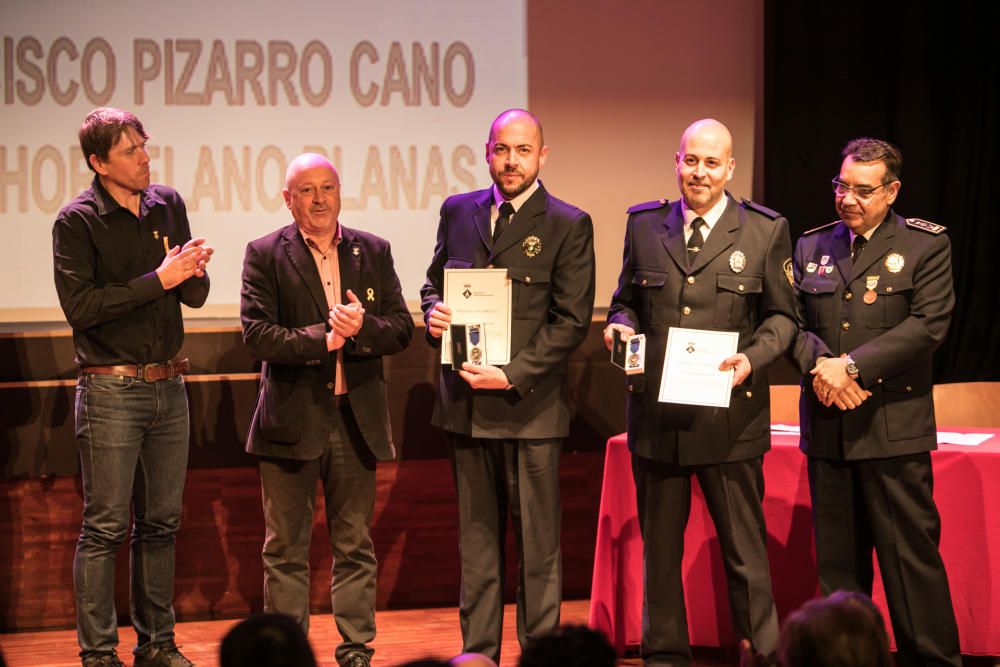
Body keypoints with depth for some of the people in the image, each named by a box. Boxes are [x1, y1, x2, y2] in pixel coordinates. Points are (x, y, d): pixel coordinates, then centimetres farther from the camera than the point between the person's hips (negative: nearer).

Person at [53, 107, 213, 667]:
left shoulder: (167, 205, 9)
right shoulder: (77, 221, -8)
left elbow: (195, 297, 12)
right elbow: (80, 306, -17)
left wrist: (192, 272, -12)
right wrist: (158, 280, -19)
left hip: (169, 388, 6)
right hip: (112, 392, -6)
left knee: (161, 523, 11)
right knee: (106, 527, -3)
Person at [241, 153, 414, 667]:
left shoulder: (373, 252, 9)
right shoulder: (265, 255, -1)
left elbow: (401, 329, 3)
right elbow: (257, 335, -11)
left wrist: (362, 328, -16)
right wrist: (321, 339, -18)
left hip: (357, 419, 3)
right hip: (291, 421, -2)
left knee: (355, 545, 8)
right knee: (286, 548, 4)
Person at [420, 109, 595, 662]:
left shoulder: (568, 225, -4)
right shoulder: (458, 212, 10)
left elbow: (571, 320, -7)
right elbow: (434, 282, 21)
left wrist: (512, 376, -15)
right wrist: (433, 312, -4)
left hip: (529, 404, -4)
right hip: (465, 403, 4)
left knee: (538, 543, 1)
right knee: (476, 538, 10)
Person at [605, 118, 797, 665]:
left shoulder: (765, 231, 2)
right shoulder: (644, 225, 8)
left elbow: (780, 316, 4)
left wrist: (752, 358, -14)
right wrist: (621, 325, -7)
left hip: (730, 417, -3)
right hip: (656, 414, 3)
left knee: (744, 549, 2)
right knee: (659, 546, 12)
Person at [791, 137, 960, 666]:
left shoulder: (926, 245, 0)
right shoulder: (811, 247, 13)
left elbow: (928, 324, -10)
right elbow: (791, 320, 8)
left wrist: (852, 365, -16)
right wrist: (818, 363, -13)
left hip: (894, 426, -4)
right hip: (827, 425, 4)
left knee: (911, 554, -3)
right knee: (837, 559, 8)